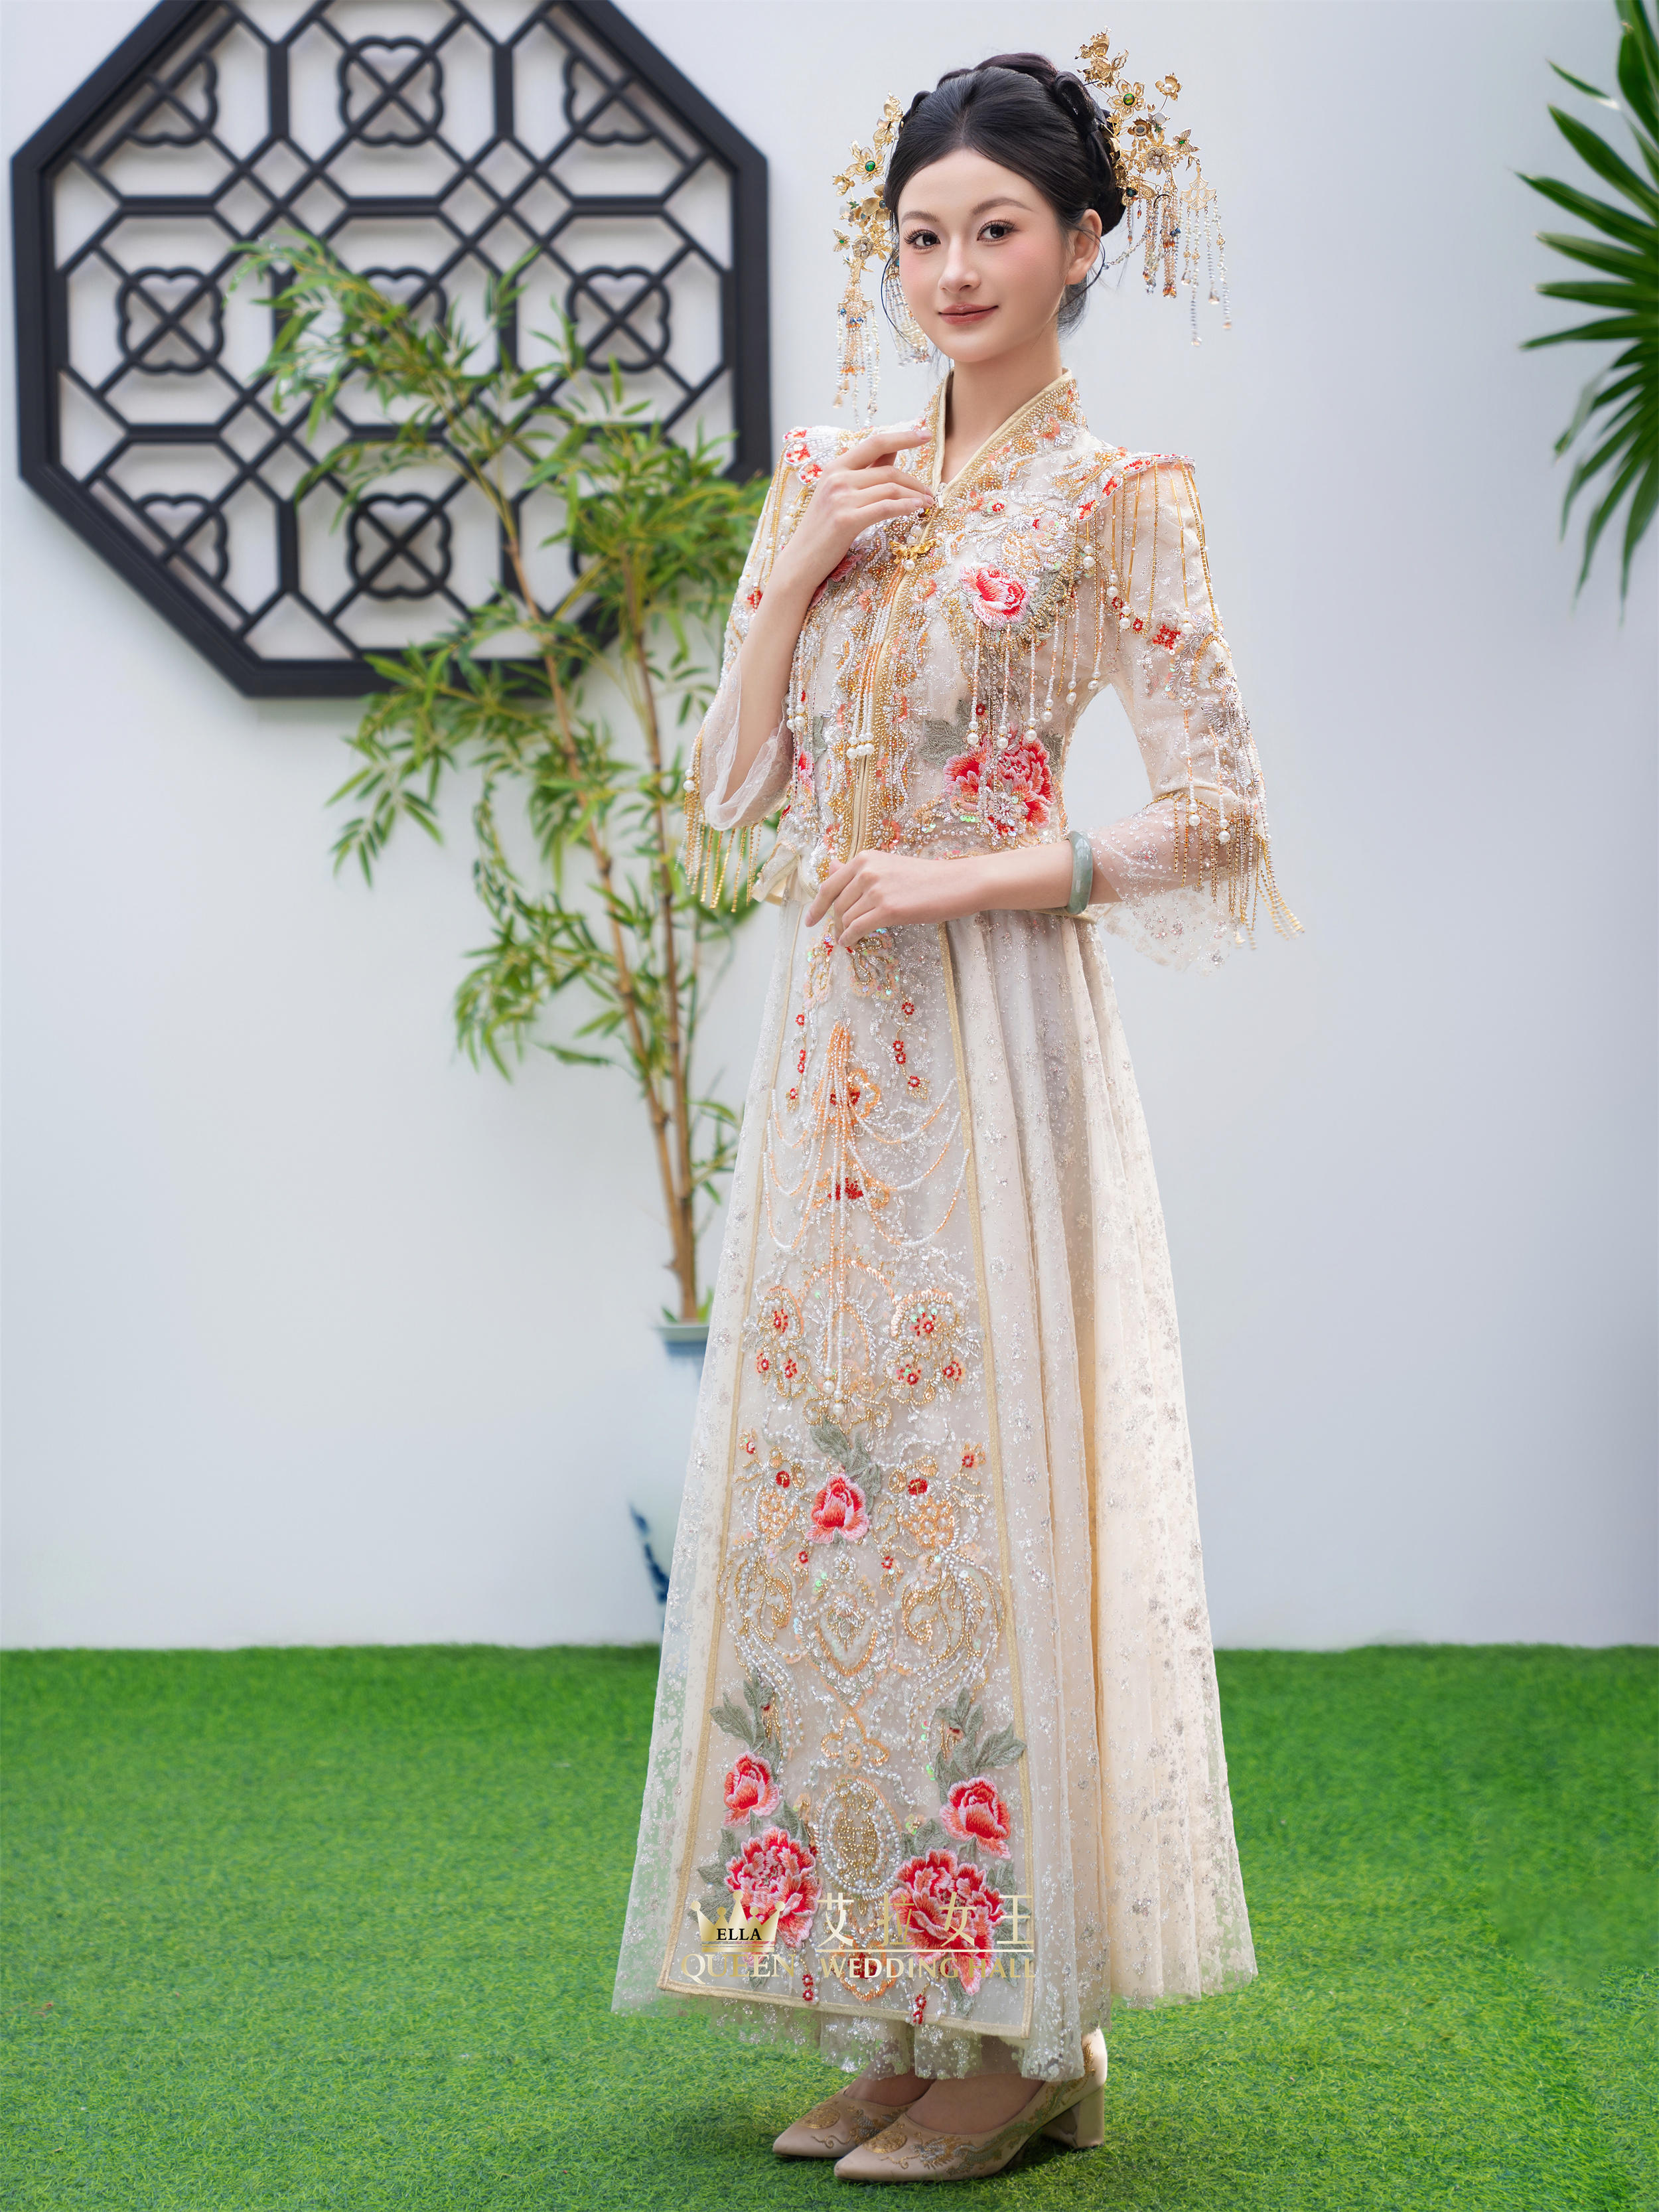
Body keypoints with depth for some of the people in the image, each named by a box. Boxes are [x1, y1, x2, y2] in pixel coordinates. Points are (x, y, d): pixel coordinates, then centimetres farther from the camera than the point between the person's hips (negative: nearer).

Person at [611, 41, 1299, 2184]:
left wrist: (968, 877, -14)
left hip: (992, 1038, -6)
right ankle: (896, 2009, 16)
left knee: (985, 1475, -5)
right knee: (815, 1472, 6)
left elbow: (1217, 815, -8)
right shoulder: (831, 472, 14)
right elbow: (727, 789, 10)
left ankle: (1027, 2030, 6)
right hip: (827, 1038, 6)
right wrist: (793, 568, -1)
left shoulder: (1120, 498, -3)